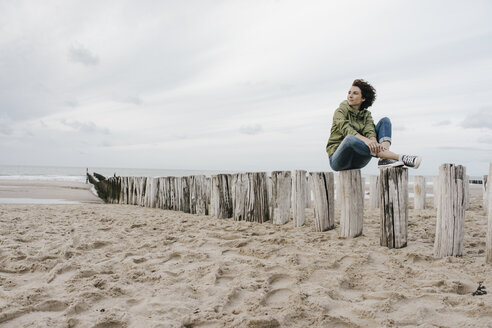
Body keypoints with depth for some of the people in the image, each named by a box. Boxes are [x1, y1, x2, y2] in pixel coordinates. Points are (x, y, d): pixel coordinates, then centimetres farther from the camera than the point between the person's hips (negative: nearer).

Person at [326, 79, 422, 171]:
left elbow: (370, 132, -12)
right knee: (351, 138, -40)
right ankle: (399, 158, -44)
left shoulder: (366, 114, 10)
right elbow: (346, 129, -24)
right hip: (337, 159, -4)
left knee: (385, 121, -4)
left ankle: (384, 159, -32)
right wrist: (366, 140, -42)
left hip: (358, 160, 4)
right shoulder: (340, 111, -3)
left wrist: (374, 142, -36)